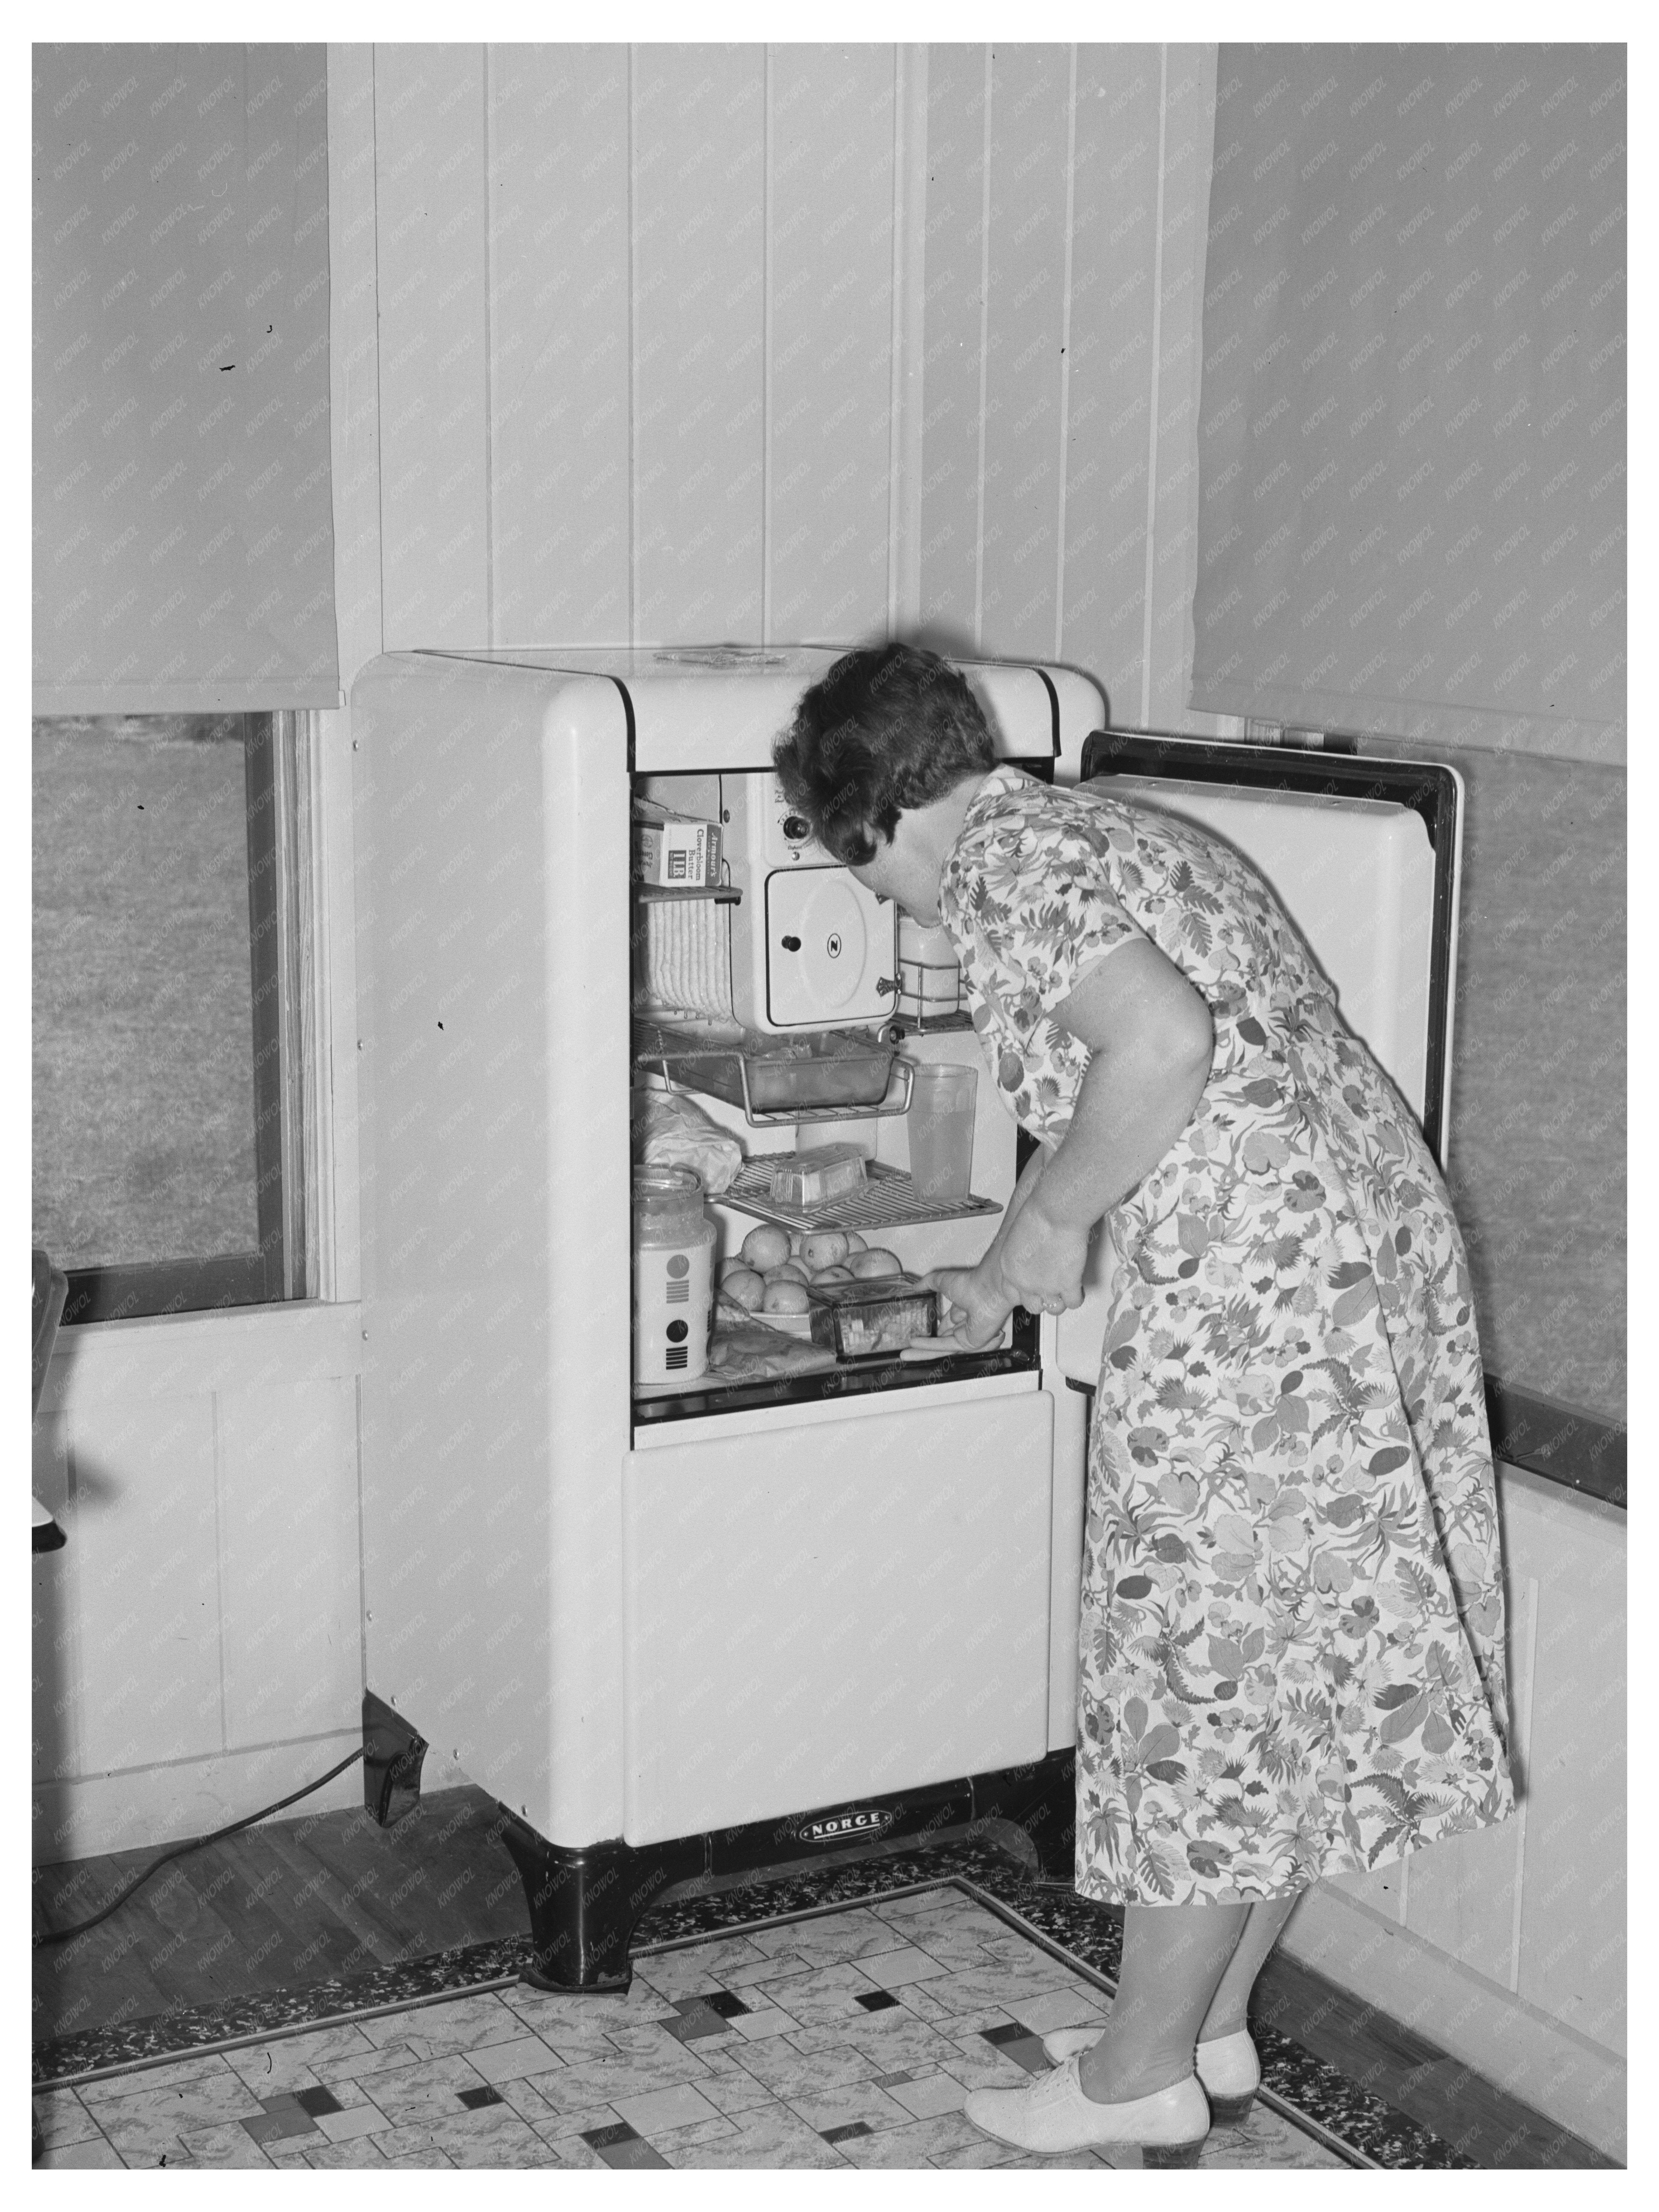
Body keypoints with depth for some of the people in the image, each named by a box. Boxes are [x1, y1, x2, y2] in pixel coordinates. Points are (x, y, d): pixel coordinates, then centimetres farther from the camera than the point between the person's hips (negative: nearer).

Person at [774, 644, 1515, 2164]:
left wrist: (1046, 1222, -12)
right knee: (1297, 1671, 16)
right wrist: (1028, 1268, 32)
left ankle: (1145, 2073, 18)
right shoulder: (1113, 832, 21)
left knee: (1210, 1680, 3)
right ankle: (1211, 2030, 30)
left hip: (1257, 1294, -10)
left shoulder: (1005, 861, -9)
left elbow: (1165, 1044, -27)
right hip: (1381, 1240, 10)